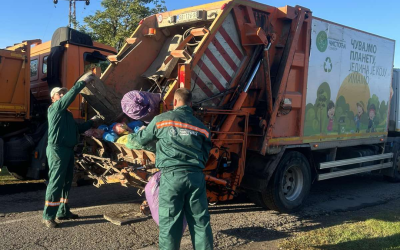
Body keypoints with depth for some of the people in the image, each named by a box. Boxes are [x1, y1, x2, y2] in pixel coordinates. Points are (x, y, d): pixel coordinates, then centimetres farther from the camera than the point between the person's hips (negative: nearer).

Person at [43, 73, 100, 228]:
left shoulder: (67, 114, 24)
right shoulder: (55, 108, -3)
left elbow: (78, 129, 26)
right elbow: (71, 95, -17)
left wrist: (92, 121, 22)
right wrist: (83, 81, -17)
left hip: (68, 150, 9)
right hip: (57, 149, -9)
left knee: (66, 182, 11)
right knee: (56, 183, -10)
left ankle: (63, 212, 19)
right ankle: (48, 216, -7)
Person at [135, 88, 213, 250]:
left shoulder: (162, 119, 5)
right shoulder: (201, 126, 14)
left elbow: (141, 140, 17)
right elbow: (205, 156, 14)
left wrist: (141, 131, 38)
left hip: (171, 176, -3)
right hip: (196, 176, 3)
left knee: (169, 223, 4)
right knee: (200, 222, 11)